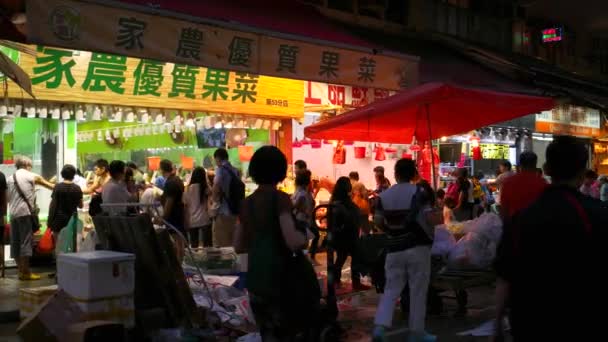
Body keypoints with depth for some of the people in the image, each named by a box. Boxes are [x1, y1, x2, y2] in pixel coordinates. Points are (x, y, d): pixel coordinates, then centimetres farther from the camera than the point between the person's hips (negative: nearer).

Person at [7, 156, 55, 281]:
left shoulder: (10, 178, 15)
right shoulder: (32, 176, 3)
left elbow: (7, 197, 13)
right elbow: (50, 186, 12)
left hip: (13, 213, 5)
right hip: (26, 212, -5)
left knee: (15, 243, 7)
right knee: (26, 242, -5)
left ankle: (21, 271, 11)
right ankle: (26, 273, -5)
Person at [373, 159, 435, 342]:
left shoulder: (384, 195, 3)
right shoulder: (420, 193, -8)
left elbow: (378, 222, 8)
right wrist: (432, 237, 4)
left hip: (395, 249, 3)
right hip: (418, 248, -3)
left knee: (391, 290, 9)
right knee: (418, 292, 5)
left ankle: (380, 326, -6)